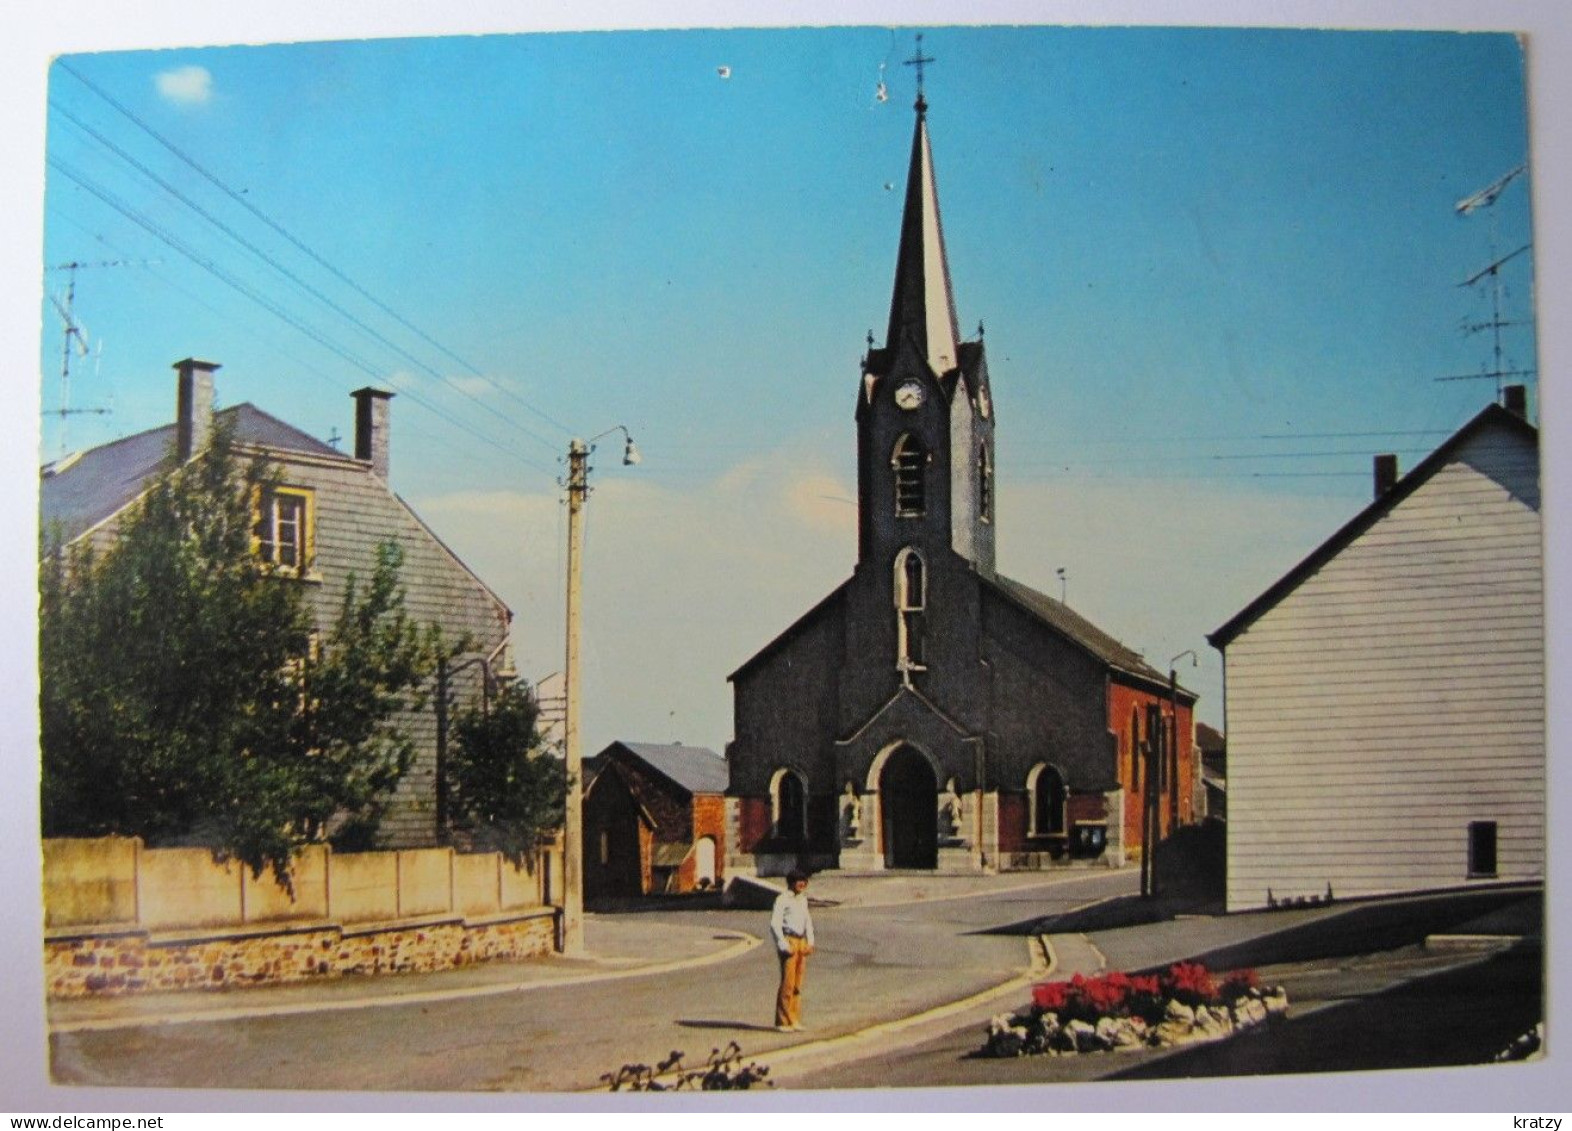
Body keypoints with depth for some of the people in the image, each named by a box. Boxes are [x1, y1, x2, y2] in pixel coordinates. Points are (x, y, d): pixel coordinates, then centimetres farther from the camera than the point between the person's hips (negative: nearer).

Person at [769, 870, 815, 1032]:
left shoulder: (802, 899, 16)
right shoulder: (782, 899, -7)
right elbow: (774, 923, -12)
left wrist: (810, 942, 12)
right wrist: (784, 945, -16)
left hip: (801, 942, 7)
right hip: (788, 941, -7)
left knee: (798, 984, 8)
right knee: (787, 983, -7)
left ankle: (795, 1020, 13)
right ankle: (783, 1022, -2)